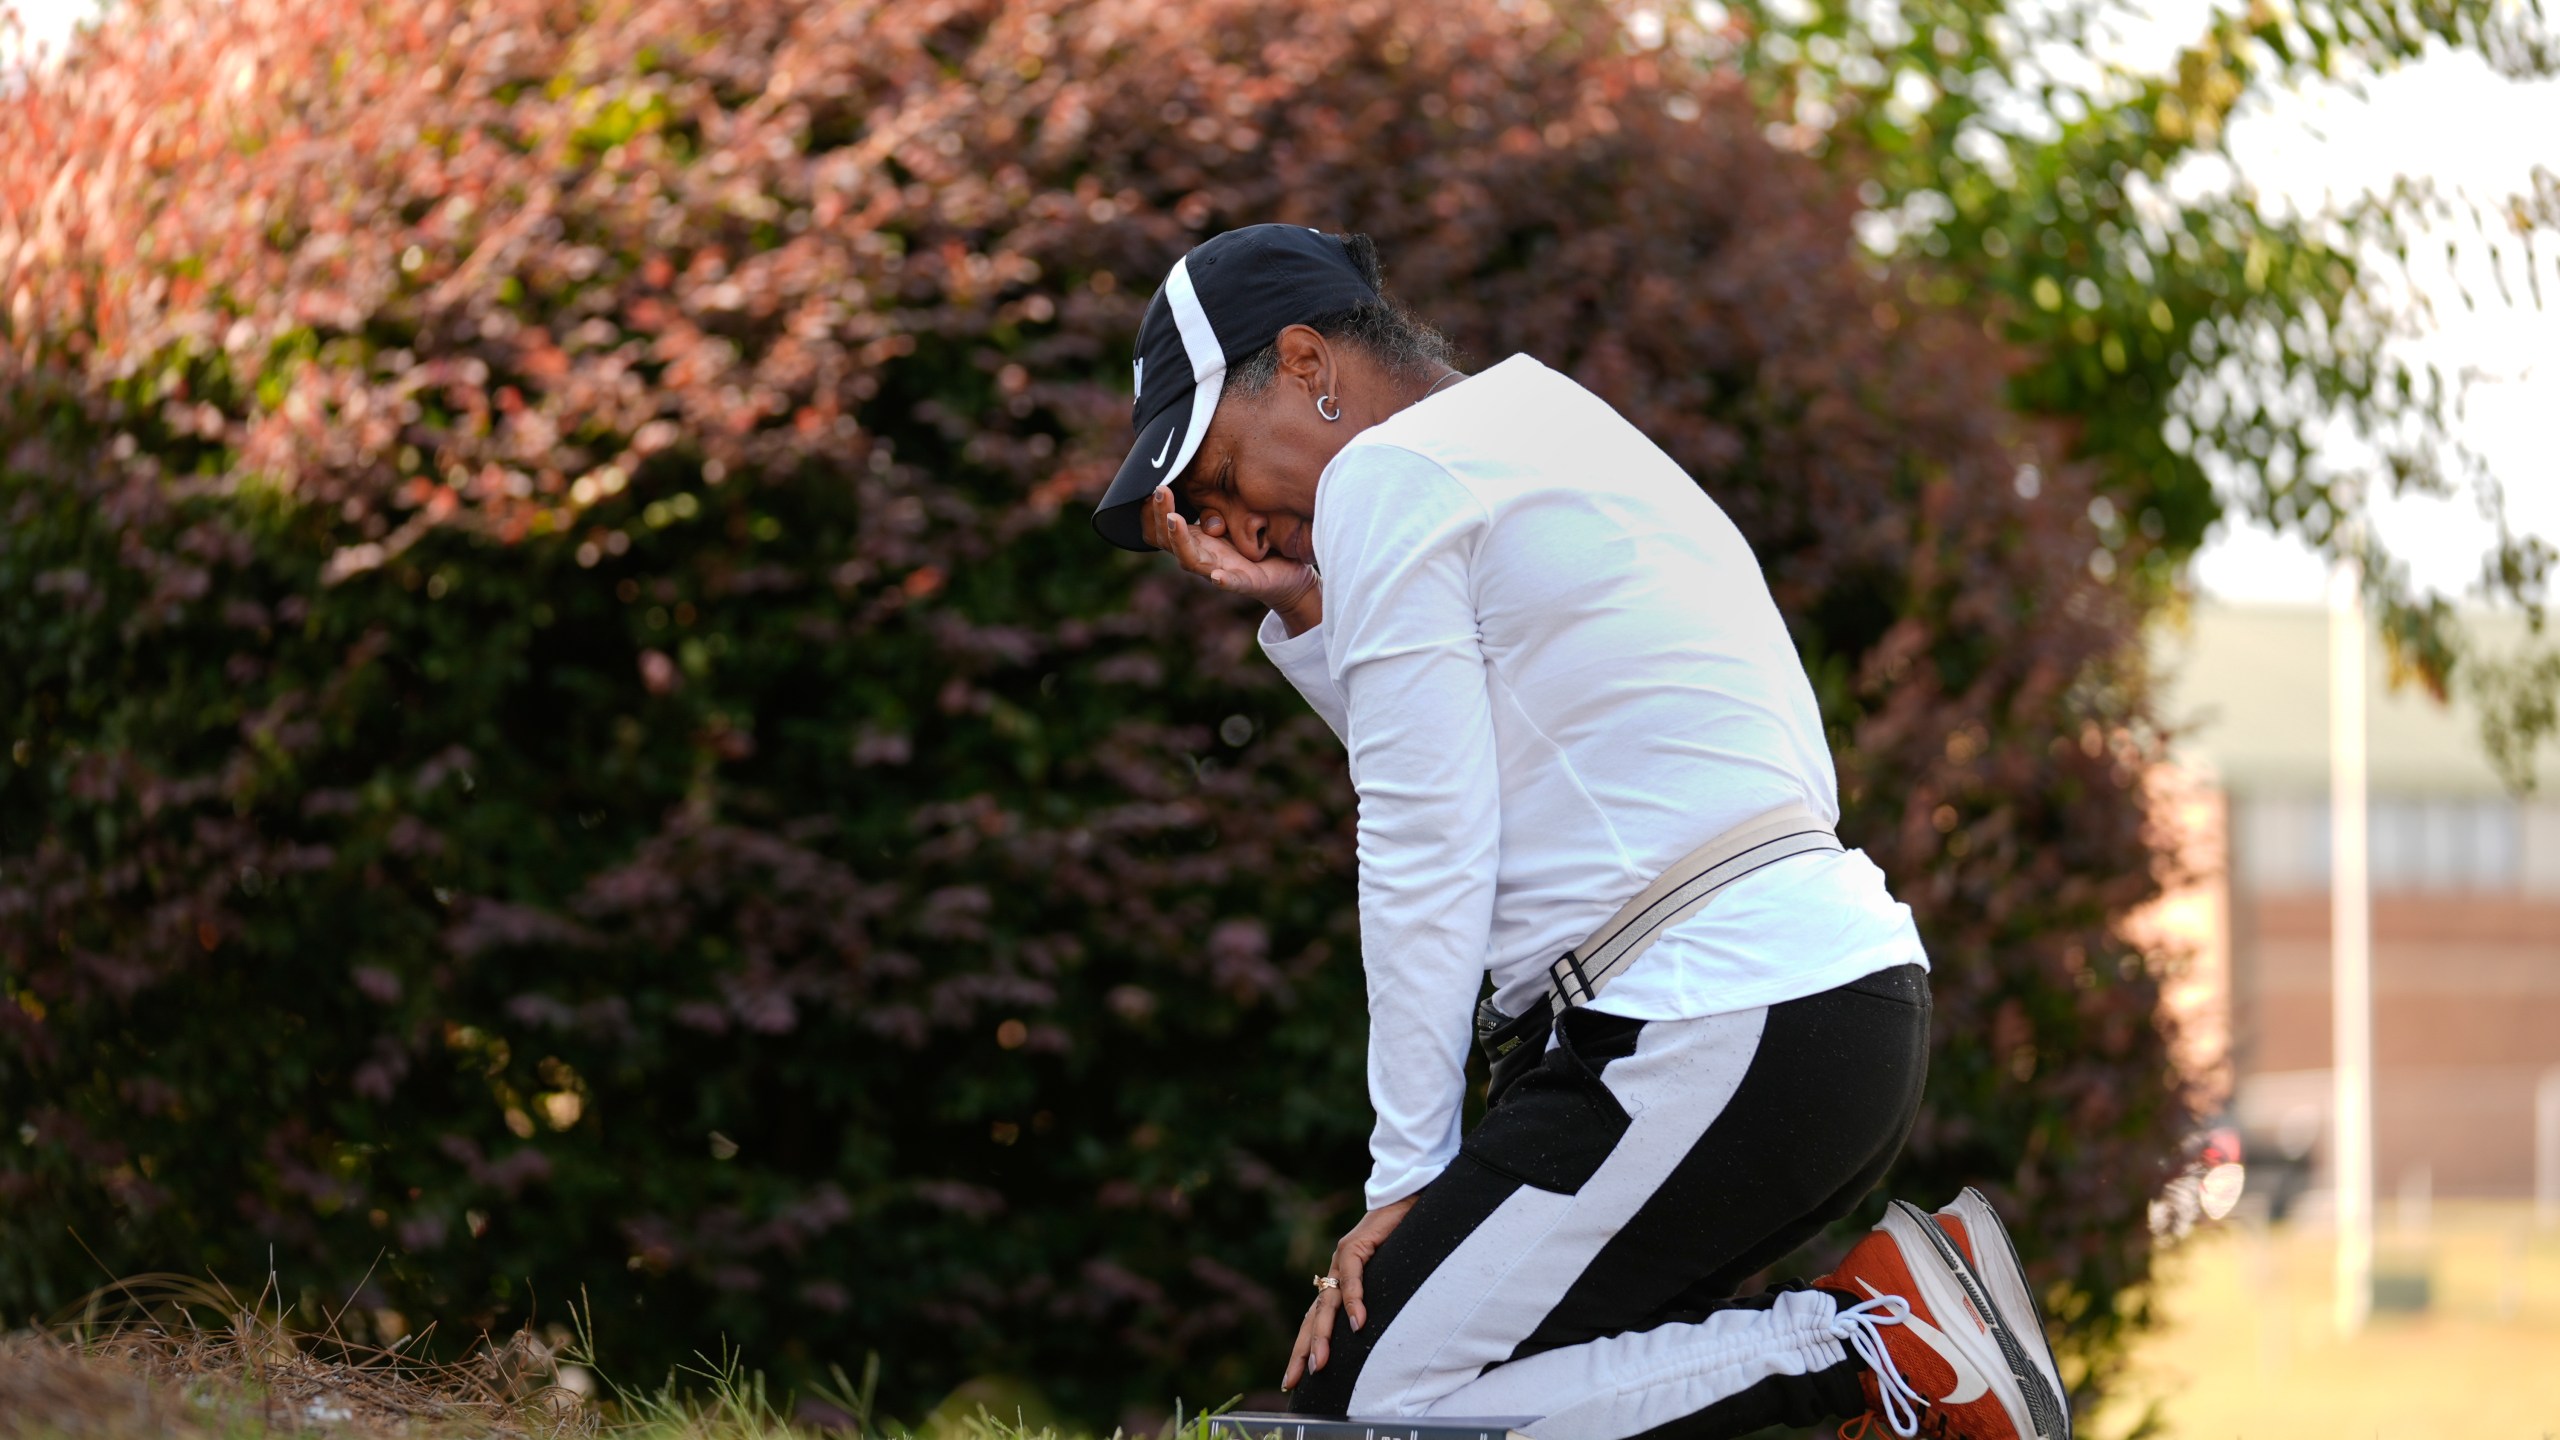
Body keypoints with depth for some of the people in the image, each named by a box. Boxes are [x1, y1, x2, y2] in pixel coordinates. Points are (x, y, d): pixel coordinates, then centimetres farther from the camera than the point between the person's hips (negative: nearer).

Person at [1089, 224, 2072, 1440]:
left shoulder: (1389, 474, -5)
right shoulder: (1558, 434, 24)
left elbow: (1428, 854, -9)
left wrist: (1406, 1181, -5)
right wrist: (1305, 615, 21)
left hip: (1712, 1041, -10)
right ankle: (1901, 1324, 4)